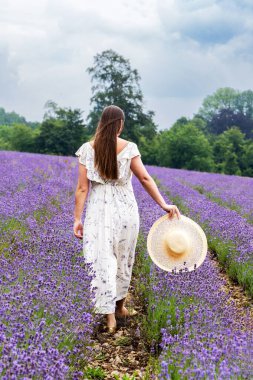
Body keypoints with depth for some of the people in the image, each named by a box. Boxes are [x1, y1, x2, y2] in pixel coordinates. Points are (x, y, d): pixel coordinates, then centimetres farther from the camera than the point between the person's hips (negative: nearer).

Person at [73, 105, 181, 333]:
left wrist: (77, 219, -2)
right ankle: (119, 307, 33)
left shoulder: (87, 149, -4)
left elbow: (82, 188, -6)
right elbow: (145, 179, -7)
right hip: (125, 211, 1)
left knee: (103, 262, 2)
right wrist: (164, 205, -2)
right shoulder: (129, 148, -5)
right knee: (123, 260, 17)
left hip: (99, 212, -1)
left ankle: (109, 317, -2)